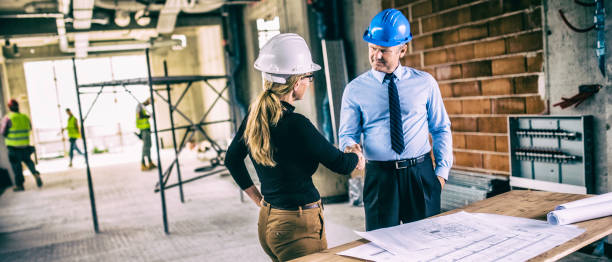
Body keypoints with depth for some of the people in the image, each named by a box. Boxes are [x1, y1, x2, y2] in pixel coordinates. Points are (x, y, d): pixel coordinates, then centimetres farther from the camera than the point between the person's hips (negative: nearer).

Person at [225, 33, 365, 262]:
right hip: (298, 227, -8)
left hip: (266, 223, 8)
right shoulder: (295, 125, -23)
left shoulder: (255, 114, 0)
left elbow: (232, 159, 14)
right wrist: (357, 157, 10)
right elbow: (340, 164, -13)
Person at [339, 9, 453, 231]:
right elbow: (347, 133, 4)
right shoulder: (355, 89, 1)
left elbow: (441, 129, 9)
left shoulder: (425, 83, 3)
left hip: (421, 174, 1)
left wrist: (442, 171, 1)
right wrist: (350, 147, -20)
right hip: (379, 177, -1)